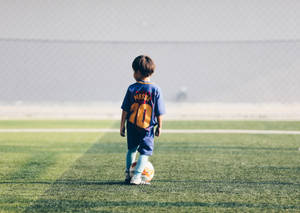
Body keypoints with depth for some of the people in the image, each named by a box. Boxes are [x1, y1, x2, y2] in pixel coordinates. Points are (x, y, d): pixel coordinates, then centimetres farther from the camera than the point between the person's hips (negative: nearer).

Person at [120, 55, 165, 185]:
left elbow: (125, 110, 0)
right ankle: (136, 177, -7)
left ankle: (128, 173, 27)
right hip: (147, 127, -2)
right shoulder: (155, 89, -7)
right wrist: (159, 127, 9)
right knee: (145, 152, 3)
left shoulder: (132, 88, -4)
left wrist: (122, 125, 8)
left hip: (132, 125, 2)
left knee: (132, 149, 21)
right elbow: (159, 112, -3)